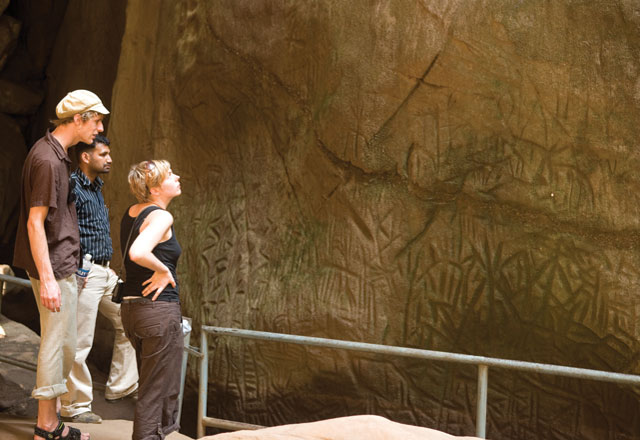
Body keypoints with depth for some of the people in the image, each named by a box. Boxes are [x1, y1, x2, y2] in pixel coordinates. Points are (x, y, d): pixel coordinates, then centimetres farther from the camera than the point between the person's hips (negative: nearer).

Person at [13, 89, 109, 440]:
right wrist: (47, 278, -24)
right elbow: (35, 222, -22)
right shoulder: (48, 160, -20)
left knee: (60, 343, 16)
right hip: (54, 265, -11)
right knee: (57, 342, -3)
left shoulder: (53, 152, 11)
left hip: (61, 262, 11)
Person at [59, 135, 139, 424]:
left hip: (105, 272, 10)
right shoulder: (72, 186, -14)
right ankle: (75, 407, 6)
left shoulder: (96, 188, 16)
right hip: (84, 275, -10)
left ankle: (120, 386, 26)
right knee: (79, 343, -3)